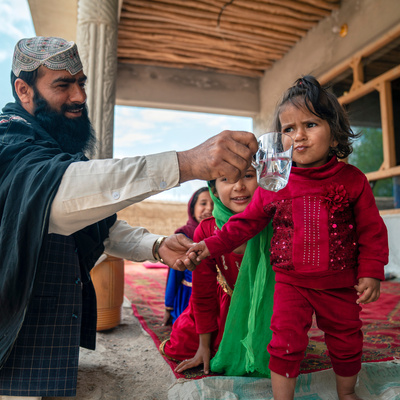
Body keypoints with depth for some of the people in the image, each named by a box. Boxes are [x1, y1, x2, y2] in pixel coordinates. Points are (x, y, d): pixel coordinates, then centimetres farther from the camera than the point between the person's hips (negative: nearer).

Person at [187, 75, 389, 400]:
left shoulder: (352, 180, -6)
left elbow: (372, 230, 0)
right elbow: (247, 222, 0)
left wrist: (371, 272, -5)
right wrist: (212, 245, -7)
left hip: (339, 284, 1)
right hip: (290, 281, -1)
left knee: (346, 343, 18)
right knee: (286, 343, 0)